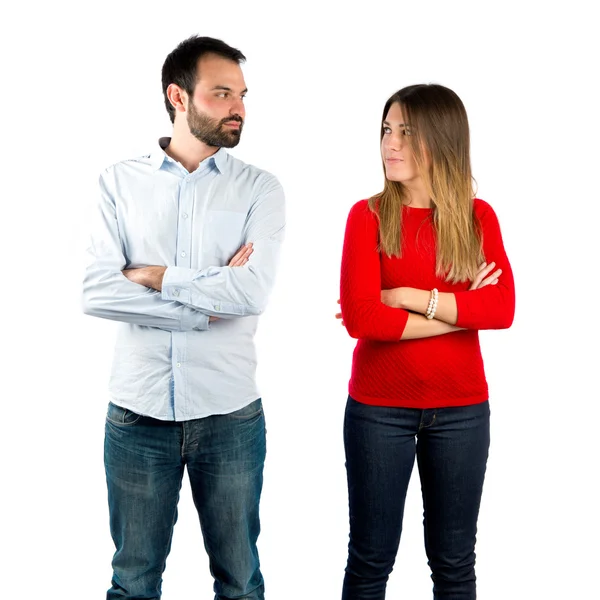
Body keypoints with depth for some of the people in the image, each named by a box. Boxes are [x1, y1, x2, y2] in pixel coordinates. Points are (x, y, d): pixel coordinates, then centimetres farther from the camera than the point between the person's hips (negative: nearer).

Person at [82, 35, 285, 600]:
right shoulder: (120, 182, 1)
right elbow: (97, 293, -11)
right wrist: (210, 302, -13)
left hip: (230, 415, 0)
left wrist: (155, 276, -10)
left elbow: (253, 292, -15)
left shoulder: (259, 188, 0)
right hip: (138, 412, 1)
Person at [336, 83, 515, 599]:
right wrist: (461, 310, -13)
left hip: (461, 408, 2)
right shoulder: (368, 215, -5)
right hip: (379, 407, -2)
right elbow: (360, 318, -17)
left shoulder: (478, 217, 2)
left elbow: (502, 310, -11)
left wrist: (413, 298, -16)